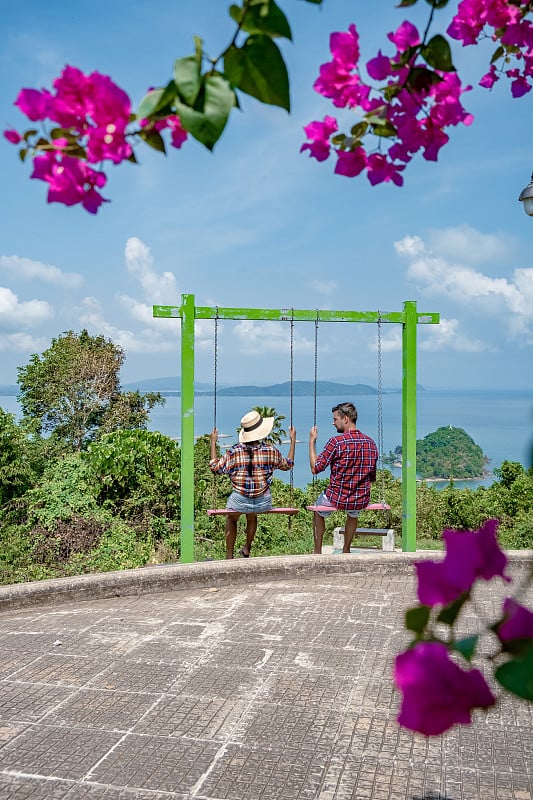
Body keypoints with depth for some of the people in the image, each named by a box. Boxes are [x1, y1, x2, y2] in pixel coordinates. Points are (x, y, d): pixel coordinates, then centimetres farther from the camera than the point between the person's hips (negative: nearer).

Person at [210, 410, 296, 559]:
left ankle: (229, 556, 38)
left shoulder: (234, 452, -12)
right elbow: (288, 464, 9)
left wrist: (213, 443, 7)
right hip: (263, 502, 1)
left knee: (231, 519, 35)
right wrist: (293, 440, 18)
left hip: (239, 502, -1)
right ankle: (247, 549, 49)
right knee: (252, 516, 39)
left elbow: (215, 468, 0)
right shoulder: (271, 451, -8)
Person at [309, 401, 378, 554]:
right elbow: (372, 478, 7)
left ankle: (317, 551, 39)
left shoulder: (336, 442, -18)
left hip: (336, 499, -4)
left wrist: (312, 441, -6)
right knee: (353, 515, 40)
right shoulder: (371, 443, -1)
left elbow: (315, 469, -14)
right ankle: (346, 550, 48)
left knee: (318, 513, 31)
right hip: (363, 501, 4)